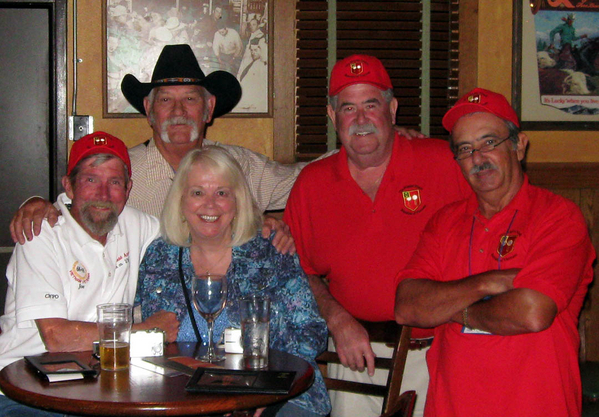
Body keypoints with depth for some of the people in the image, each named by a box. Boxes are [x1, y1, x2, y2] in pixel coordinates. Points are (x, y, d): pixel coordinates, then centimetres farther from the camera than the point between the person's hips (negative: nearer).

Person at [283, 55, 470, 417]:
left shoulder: (444, 162, -4)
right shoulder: (311, 183, 5)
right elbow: (298, 269, 10)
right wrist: (337, 320, -6)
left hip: (434, 356, -2)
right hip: (358, 356, 2)